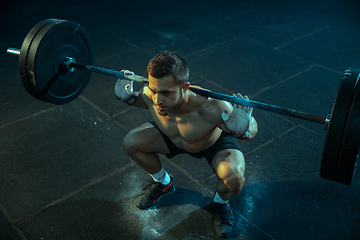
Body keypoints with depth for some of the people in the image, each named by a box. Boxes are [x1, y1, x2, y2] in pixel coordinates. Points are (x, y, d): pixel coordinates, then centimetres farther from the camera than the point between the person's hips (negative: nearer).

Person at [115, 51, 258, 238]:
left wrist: (242, 129, -54)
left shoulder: (210, 109, -45)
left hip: (216, 142, -4)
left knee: (234, 178, -33)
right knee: (131, 142, -9)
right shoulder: (150, 96, -31)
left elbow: (252, 129, -31)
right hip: (174, 139, 5)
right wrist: (127, 96, -23)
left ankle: (220, 203, 8)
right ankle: (164, 183, 21)